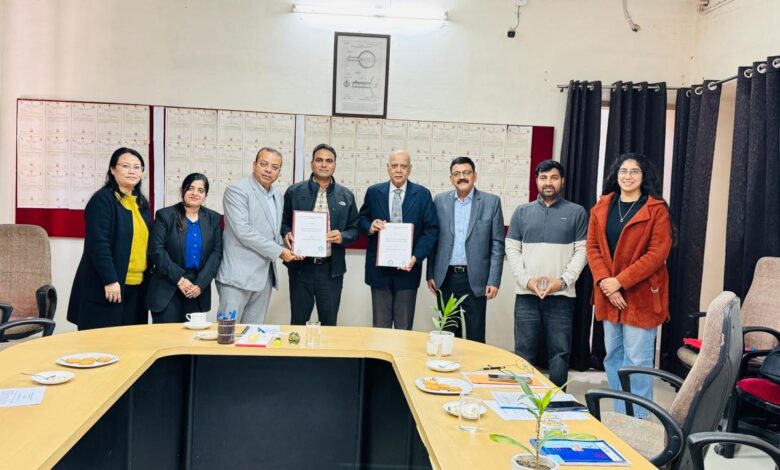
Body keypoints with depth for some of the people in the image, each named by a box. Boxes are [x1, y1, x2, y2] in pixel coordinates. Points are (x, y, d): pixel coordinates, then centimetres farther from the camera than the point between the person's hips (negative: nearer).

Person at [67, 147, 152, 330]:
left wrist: (148, 277, 13)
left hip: (136, 287, 7)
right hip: (107, 287, -7)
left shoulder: (141, 203, 14)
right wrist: (110, 280, -20)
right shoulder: (102, 199, -10)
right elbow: (98, 244, -17)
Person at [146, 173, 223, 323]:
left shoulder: (213, 218, 8)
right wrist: (179, 278, -14)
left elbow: (216, 252, 2)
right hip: (167, 291, -2)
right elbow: (156, 251, -7)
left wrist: (201, 284, -9)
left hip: (198, 291, 3)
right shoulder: (164, 215, 0)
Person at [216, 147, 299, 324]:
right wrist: (278, 251, -14)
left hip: (265, 275, 7)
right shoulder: (237, 190, -8)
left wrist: (286, 248, 5)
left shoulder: (277, 197, 16)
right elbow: (242, 230, -18)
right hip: (239, 275, -7)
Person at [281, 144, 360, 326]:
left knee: (329, 323, 9)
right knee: (298, 321, 9)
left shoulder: (346, 195, 6)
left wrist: (342, 236, -11)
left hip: (331, 269, 1)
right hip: (301, 267, 0)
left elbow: (355, 229, 9)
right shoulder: (294, 191, 4)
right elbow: (283, 222, 9)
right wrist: (287, 234, -12)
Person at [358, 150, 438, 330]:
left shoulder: (422, 194, 1)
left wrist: (416, 257, -13)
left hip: (408, 266, -1)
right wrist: (370, 227, -12)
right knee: (380, 326, 9)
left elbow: (431, 230, -2)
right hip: (379, 268, 1)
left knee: (404, 327, 7)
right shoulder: (373, 192, 5)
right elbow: (361, 220, 12)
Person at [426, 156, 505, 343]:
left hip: (475, 279, -2)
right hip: (445, 278, 2)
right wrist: (431, 274, 4)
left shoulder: (491, 202, -1)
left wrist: (494, 280, -7)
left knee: (476, 335, 4)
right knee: (448, 332, 10)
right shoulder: (440, 201, 5)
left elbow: (497, 244, -2)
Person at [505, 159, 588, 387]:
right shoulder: (522, 212, 10)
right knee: (523, 351, 6)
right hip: (526, 294, 2)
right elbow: (512, 249, 6)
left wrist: (563, 280, -12)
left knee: (560, 352, 5)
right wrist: (527, 279, -7)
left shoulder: (576, 212, 5)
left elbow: (581, 251, 0)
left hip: (561, 295, -1)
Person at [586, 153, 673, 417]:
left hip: (640, 295, -5)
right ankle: (619, 416, 23)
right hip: (608, 294, 5)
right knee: (613, 357, 11)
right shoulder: (601, 207, 10)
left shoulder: (656, 210, -5)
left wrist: (620, 281, -15)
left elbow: (657, 254, -11)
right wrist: (605, 282, -9)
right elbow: (592, 247, 6)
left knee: (637, 360, -3)